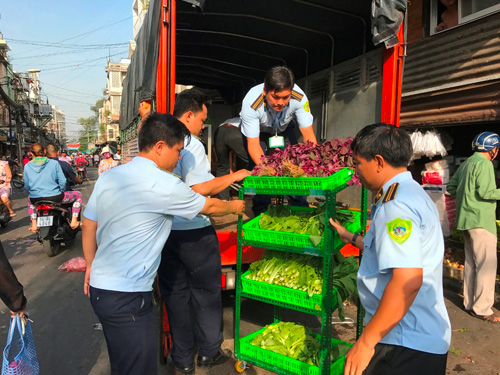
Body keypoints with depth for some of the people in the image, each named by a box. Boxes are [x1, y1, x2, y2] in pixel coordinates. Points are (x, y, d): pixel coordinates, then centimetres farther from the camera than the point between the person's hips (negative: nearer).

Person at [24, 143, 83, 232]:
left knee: (29, 199, 41)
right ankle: (74, 221, 9)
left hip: (36, 200, 4)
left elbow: (27, 186, 7)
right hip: (55, 198, -3)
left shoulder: (27, 166, 2)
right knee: (78, 195, 18)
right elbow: (62, 181, -5)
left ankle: (34, 224, 28)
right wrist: (61, 191, 14)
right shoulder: (54, 163, -5)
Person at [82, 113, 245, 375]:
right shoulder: (163, 184, -17)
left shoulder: (108, 177, 4)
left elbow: (88, 228, 13)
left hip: (99, 287, 9)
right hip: (127, 298, -8)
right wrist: (235, 206, 17)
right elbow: (210, 207, -2)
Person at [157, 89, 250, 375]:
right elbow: (200, 188, -24)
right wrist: (234, 176, -11)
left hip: (165, 230, 7)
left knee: (175, 294, 15)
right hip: (194, 231, -6)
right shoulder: (190, 144, -16)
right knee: (206, 292, 12)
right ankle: (209, 352, 28)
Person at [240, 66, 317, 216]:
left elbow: (308, 135, -31)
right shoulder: (251, 103, -39)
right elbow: (253, 144, -36)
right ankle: (261, 213, 5)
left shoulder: (299, 98, -34)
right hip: (256, 131, -2)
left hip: (284, 129, 2)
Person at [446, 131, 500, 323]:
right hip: (481, 220, -9)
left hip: (467, 220, 9)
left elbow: (451, 187, 17)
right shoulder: (484, 164, -12)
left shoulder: (466, 164, 14)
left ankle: (470, 302, 22)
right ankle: (482, 308, 0)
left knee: (471, 262, 14)